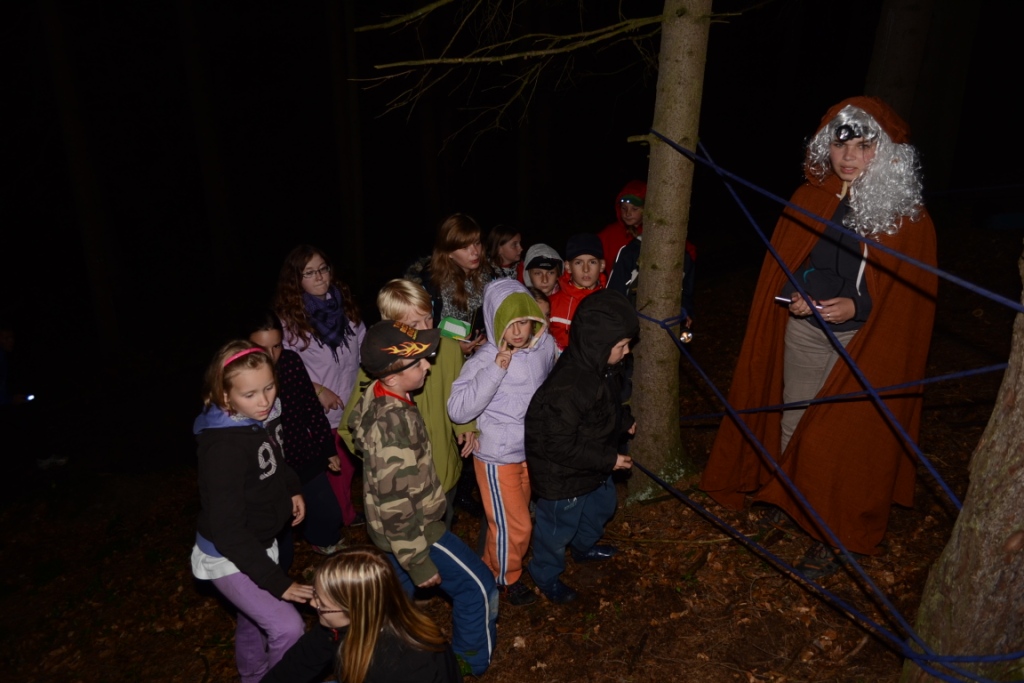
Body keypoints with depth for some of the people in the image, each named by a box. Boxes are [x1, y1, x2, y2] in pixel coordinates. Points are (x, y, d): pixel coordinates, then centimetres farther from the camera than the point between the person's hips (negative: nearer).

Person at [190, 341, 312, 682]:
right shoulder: (223, 446, -33)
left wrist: (292, 487, 5)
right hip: (229, 556, -7)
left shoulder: (265, 416, -11)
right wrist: (277, 581, -29)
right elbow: (227, 530, -31)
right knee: (288, 628, -15)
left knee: (254, 619, 26)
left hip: (260, 544, 7)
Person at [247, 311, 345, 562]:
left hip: (306, 460, 4)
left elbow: (312, 407, 4)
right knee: (280, 542, 11)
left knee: (329, 516, 21)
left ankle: (325, 541, 55)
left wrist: (328, 448, 11)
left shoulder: (291, 360, -9)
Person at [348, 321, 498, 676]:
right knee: (477, 586, 7)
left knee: (399, 592, 29)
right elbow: (397, 505, -30)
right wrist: (419, 563, -21)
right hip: (411, 527, -9)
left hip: (395, 524, 9)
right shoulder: (394, 424, -35)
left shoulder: (376, 396, -7)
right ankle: (472, 664, 26)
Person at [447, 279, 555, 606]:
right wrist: (496, 369, -36)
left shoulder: (546, 345, -10)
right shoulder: (485, 359, -24)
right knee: (513, 525, 7)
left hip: (534, 449, 6)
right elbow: (458, 410, -32)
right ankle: (505, 577, 38)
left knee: (521, 515, 23)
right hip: (498, 456, -5)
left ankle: (491, 566, 50)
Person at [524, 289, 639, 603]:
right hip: (562, 475, -9)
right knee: (559, 526, 15)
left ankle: (584, 546, 61)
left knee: (602, 505, 31)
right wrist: (608, 459, -24)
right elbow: (561, 447, -31)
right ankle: (546, 575, 45)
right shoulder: (566, 388, -40)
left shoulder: (602, 367, -12)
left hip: (595, 464, 9)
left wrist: (625, 421, -3)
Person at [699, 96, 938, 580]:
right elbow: (781, 262, 9)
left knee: (843, 438, 3)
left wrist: (856, 308, -20)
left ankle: (832, 537, 21)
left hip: (864, 346, -3)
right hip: (803, 331, 4)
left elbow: (913, 295, -6)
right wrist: (792, 296, -9)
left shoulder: (908, 218, -10)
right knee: (793, 422, 15)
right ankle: (789, 499, 39)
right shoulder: (810, 198, 0)